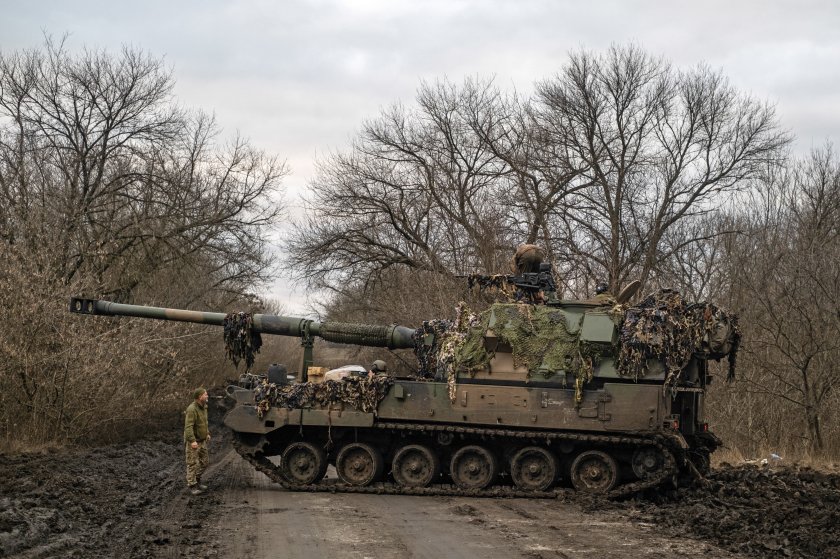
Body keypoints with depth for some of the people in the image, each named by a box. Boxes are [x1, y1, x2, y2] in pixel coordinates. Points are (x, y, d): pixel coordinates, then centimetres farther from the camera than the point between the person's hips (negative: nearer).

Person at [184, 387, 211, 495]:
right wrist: (192, 441, -34)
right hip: (193, 441, -9)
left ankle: (197, 480, 27)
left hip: (202, 440, 9)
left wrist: (207, 433, 22)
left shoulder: (203, 407, 6)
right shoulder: (192, 409, -22)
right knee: (192, 464, -3)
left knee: (204, 461, 13)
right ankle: (191, 485, 4)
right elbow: (188, 426, -28)